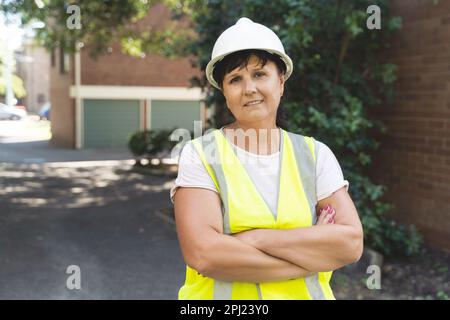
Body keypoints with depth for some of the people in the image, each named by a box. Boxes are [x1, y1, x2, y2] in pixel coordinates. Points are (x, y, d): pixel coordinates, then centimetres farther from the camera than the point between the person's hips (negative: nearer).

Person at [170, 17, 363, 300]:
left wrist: (255, 239, -21)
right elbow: (202, 254, -23)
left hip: (305, 293, 2)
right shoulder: (200, 154, -11)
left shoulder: (316, 154, -3)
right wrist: (313, 256, -19)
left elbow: (351, 242, -13)